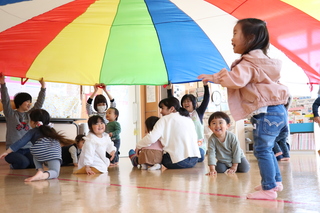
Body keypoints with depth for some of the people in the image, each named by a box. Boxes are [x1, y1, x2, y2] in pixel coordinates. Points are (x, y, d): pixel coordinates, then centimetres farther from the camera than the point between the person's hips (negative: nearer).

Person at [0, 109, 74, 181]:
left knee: (36, 156, 35)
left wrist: (7, 152, 26)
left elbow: (20, 142, 19)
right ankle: (44, 175, -32)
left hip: (39, 152, -1)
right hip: (55, 152, 1)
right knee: (54, 172, 1)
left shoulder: (33, 131, 24)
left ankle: (40, 170, 10)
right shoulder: (51, 130, 35)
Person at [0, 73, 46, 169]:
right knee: (24, 162, -30)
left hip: (27, 149, 4)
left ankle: (17, 165, 12)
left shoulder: (29, 114, 14)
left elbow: (39, 103, 11)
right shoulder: (10, 114, 2)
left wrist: (43, 88, 5)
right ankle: (13, 165, 7)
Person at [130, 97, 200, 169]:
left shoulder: (166, 119, -2)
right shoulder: (188, 119, 17)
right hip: (194, 160, 7)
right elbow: (195, 138, 15)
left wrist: (138, 146, 3)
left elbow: (151, 138, -15)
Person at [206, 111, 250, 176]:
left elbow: (236, 152, -18)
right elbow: (211, 154, -23)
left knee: (245, 168, -19)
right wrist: (212, 170, -29)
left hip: (237, 158, -1)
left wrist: (234, 167, -18)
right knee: (219, 170, -22)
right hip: (223, 161, 1)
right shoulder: (212, 139, -24)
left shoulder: (232, 137, -26)